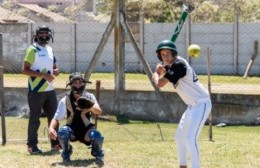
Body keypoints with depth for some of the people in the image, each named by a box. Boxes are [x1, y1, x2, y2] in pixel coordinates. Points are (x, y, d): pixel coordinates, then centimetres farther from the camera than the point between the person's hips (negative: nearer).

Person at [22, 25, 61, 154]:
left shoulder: (50, 49, 13)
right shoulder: (32, 50, -9)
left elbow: (55, 68, 23)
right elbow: (25, 70, -16)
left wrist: (55, 71, -2)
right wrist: (43, 75, -22)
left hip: (50, 90, 7)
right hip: (36, 91, -7)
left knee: (54, 117, 11)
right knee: (34, 118, -2)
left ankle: (55, 143, 21)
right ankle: (32, 145, 5)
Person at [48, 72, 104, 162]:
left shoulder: (89, 97, -6)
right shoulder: (65, 100, -8)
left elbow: (99, 112, -23)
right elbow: (56, 118, -9)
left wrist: (90, 107, -47)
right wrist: (51, 128, -32)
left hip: (86, 130, 0)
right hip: (72, 131, 0)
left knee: (97, 136, -33)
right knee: (62, 132, -34)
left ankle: (97, 152, 4)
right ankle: (66, 152, -1)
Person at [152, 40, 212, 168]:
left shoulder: (179, 65, -23)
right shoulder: (171, 64, 6)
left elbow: (159, 84, -22)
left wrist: (156, 74, -2)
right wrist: (159, 70, 4)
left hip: (201, 104, -10)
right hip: (192, 105, 11)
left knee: (190, 138, -22)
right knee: (179, 137, 20)